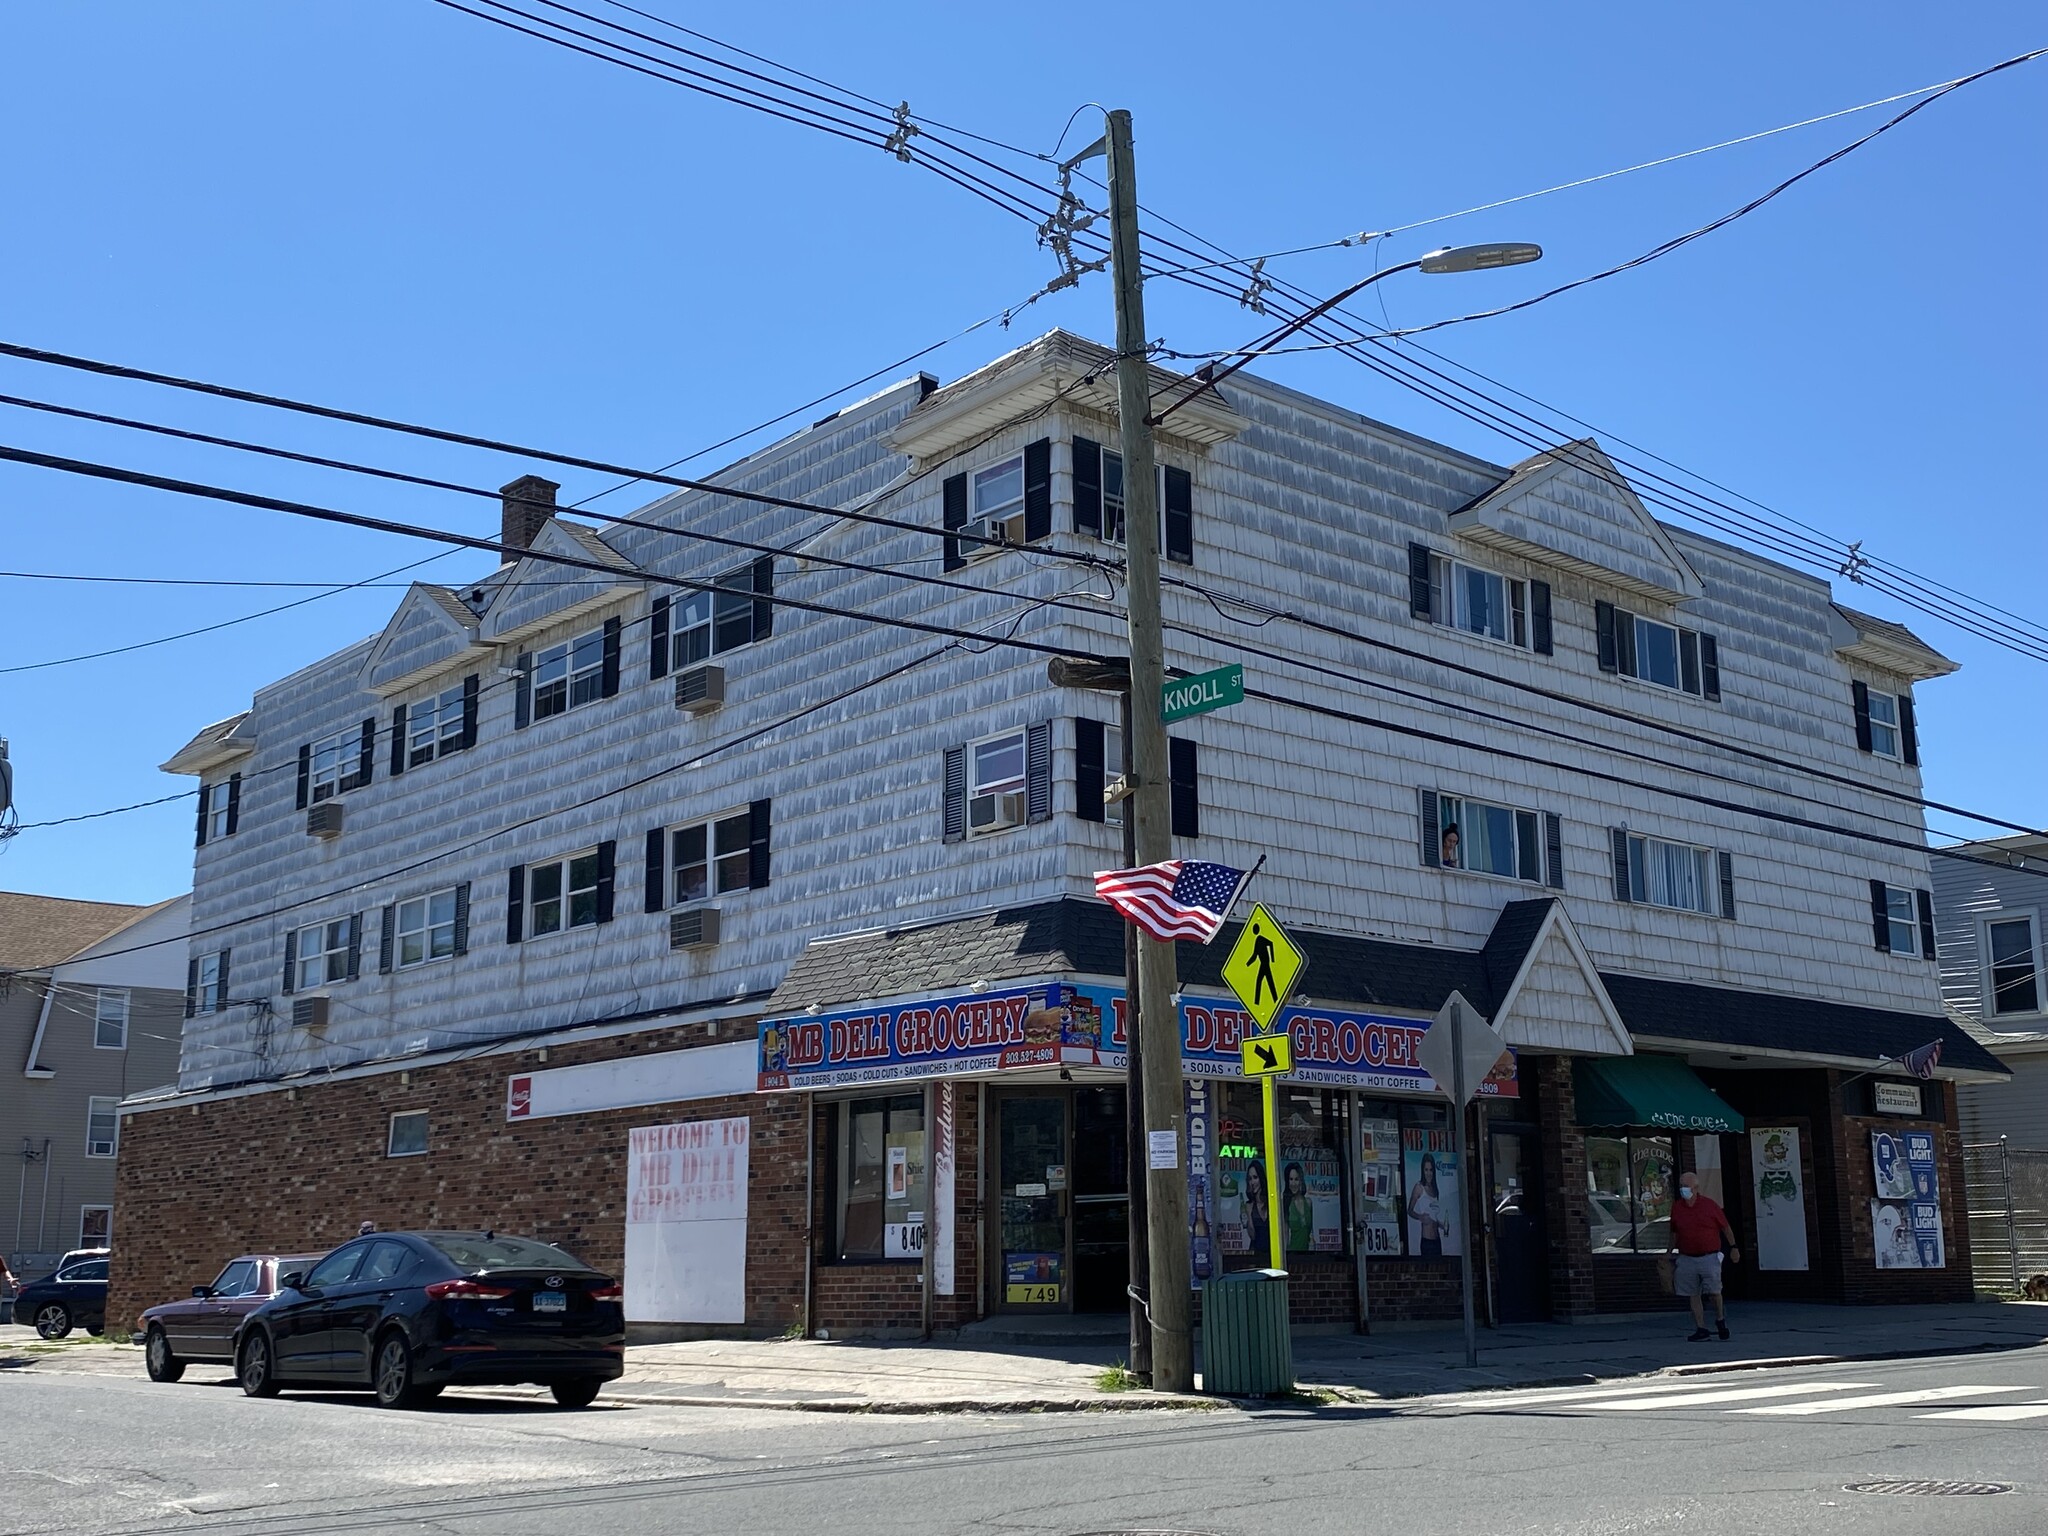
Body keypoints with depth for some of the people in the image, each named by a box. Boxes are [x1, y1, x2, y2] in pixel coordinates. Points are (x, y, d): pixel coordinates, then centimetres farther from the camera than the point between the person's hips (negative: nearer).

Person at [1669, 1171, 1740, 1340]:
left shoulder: (1709, 1206, -4)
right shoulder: (1677, 1208, 5)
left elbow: (1726, 1227, 5)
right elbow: (1674, 1233, 16)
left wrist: (1733, 1247, 5)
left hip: (1709, 1258, -3)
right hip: (1687, 1259, 3)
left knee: (1714, 1291, -7)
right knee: (1693, 1295, 2)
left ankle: (1720, 1320, 19)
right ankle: (1700, 1328, 8)